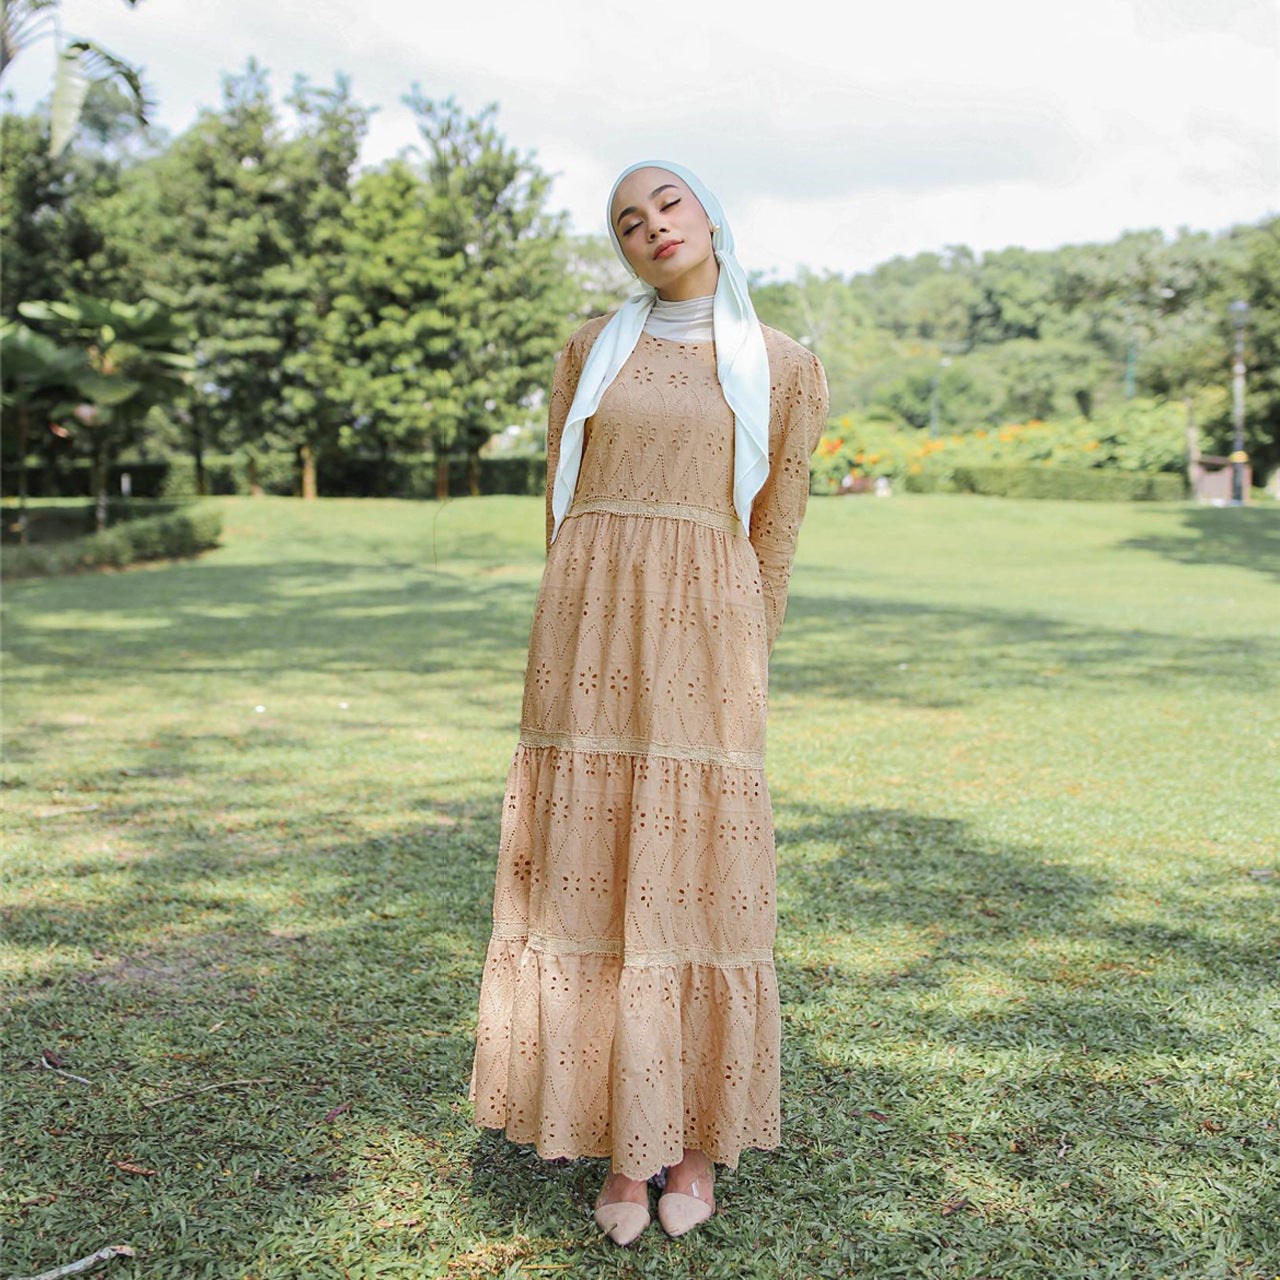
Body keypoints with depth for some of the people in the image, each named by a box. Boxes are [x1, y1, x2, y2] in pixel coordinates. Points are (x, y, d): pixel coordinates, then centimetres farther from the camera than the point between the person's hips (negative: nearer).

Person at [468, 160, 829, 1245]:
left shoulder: (787, 369, 8)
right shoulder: (592, 349, 13)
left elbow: (772, 541, 10)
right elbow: (560, 504, 14)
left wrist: (735, 677, 8)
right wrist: (585, 653, 9)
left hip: (703, 633, -2)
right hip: (590, 630, 2)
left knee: (696, 883, 0)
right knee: (590, 880, 1)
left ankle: (696, 1143, 19)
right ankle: (625, 1145, 15)